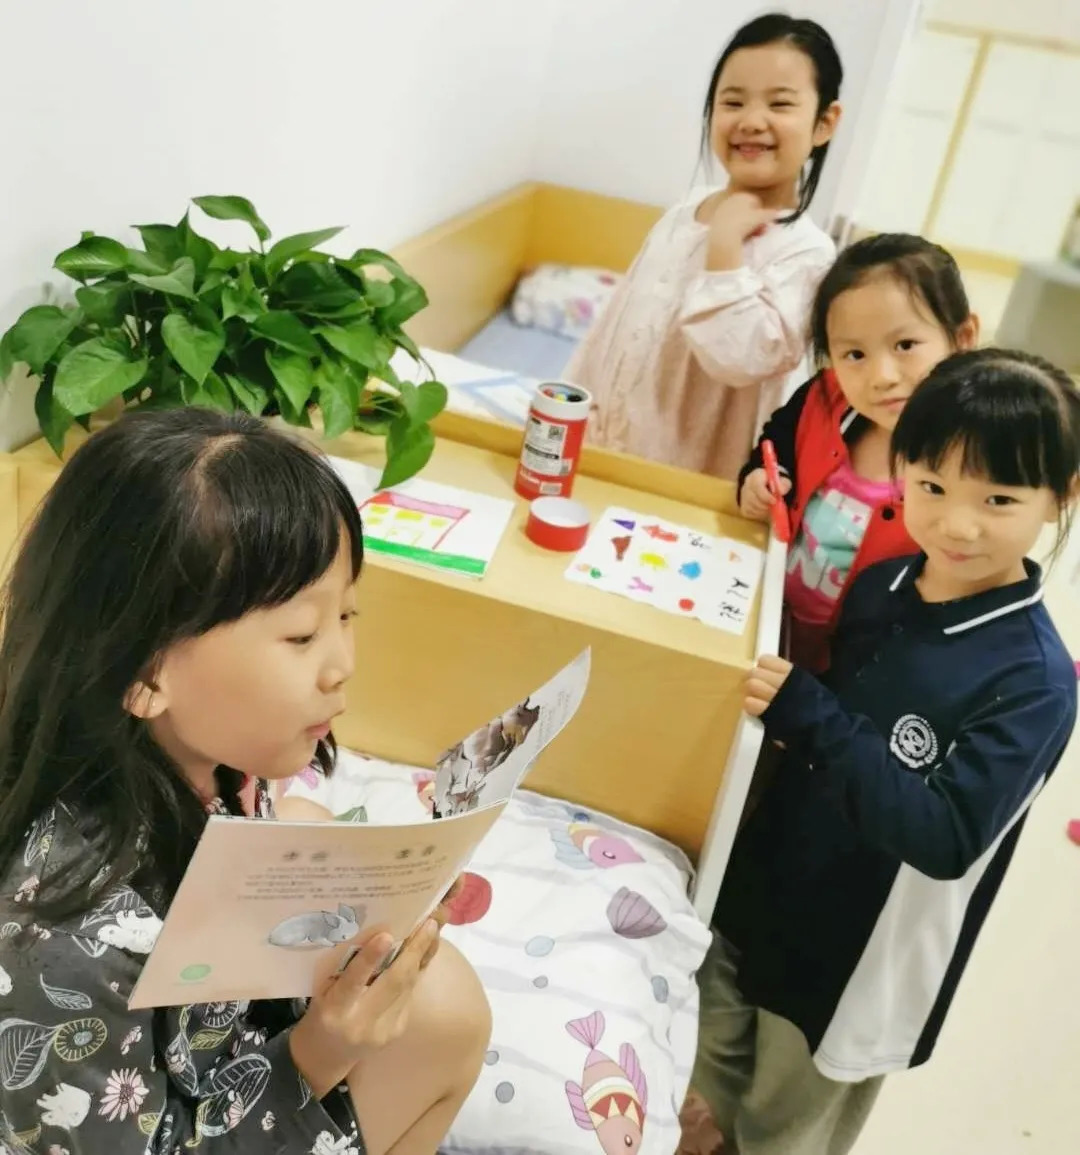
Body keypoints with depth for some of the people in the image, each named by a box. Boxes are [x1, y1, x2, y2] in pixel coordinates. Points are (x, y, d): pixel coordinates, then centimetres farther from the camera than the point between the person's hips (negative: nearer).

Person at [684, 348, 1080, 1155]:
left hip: (858, 956, -5)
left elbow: (946, 840, -30)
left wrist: (813, 718, -37)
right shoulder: (879, 586, -6)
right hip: (754, 901, 6)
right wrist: (778, 703, -8)